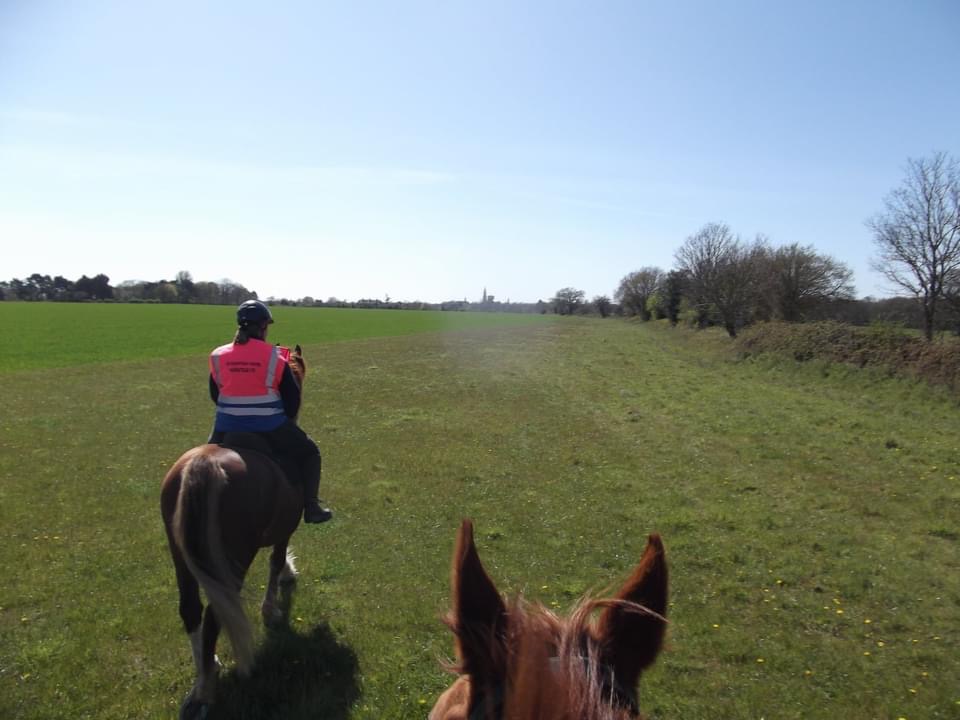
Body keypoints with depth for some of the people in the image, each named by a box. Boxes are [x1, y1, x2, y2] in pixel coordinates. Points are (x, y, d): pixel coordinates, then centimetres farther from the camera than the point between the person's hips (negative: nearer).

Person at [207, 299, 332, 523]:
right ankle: (311, 508, 9)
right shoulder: (275, 357, -7)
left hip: (227, 427, 3)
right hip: (270, 427, -3)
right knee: (309, 453, 17)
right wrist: (287, 418, 15)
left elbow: (214, 394, 13)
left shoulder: (218, 356, 3)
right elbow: (293, 396, -3)